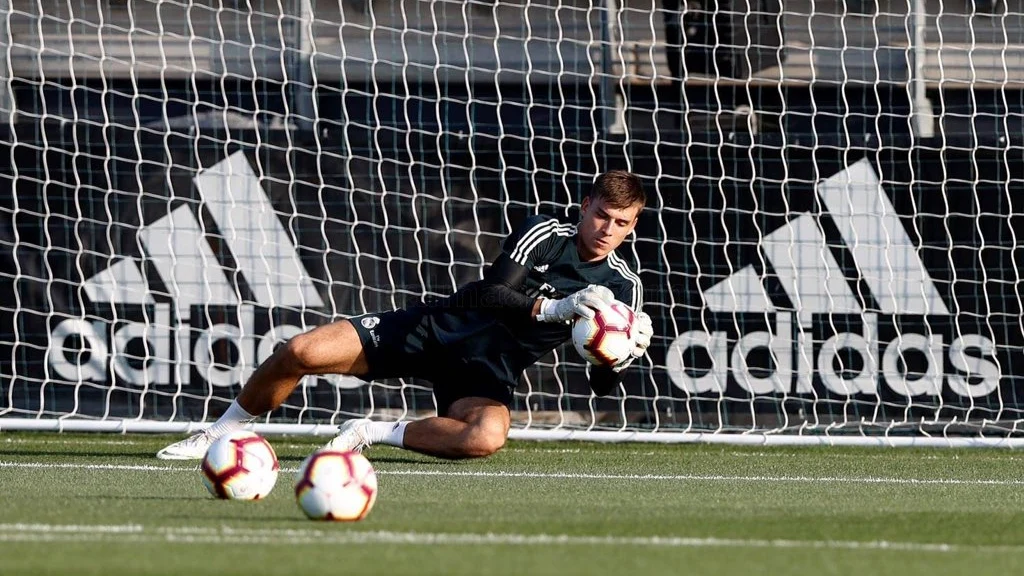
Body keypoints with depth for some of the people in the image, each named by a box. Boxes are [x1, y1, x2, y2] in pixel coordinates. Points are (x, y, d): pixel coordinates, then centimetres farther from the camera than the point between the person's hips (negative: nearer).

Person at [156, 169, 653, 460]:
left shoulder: (623, 287, -1)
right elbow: (490, 295, -21)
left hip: (487, 372, 1)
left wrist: (624, 357, -23)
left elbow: (600, 383, 0)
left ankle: (372, 434, -13)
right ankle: (220, 435, 12)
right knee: (300, 353, -15)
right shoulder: (543, 235, -8)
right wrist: (554, 308, -34)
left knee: (486, 437, -39)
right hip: (436, 328, 0)